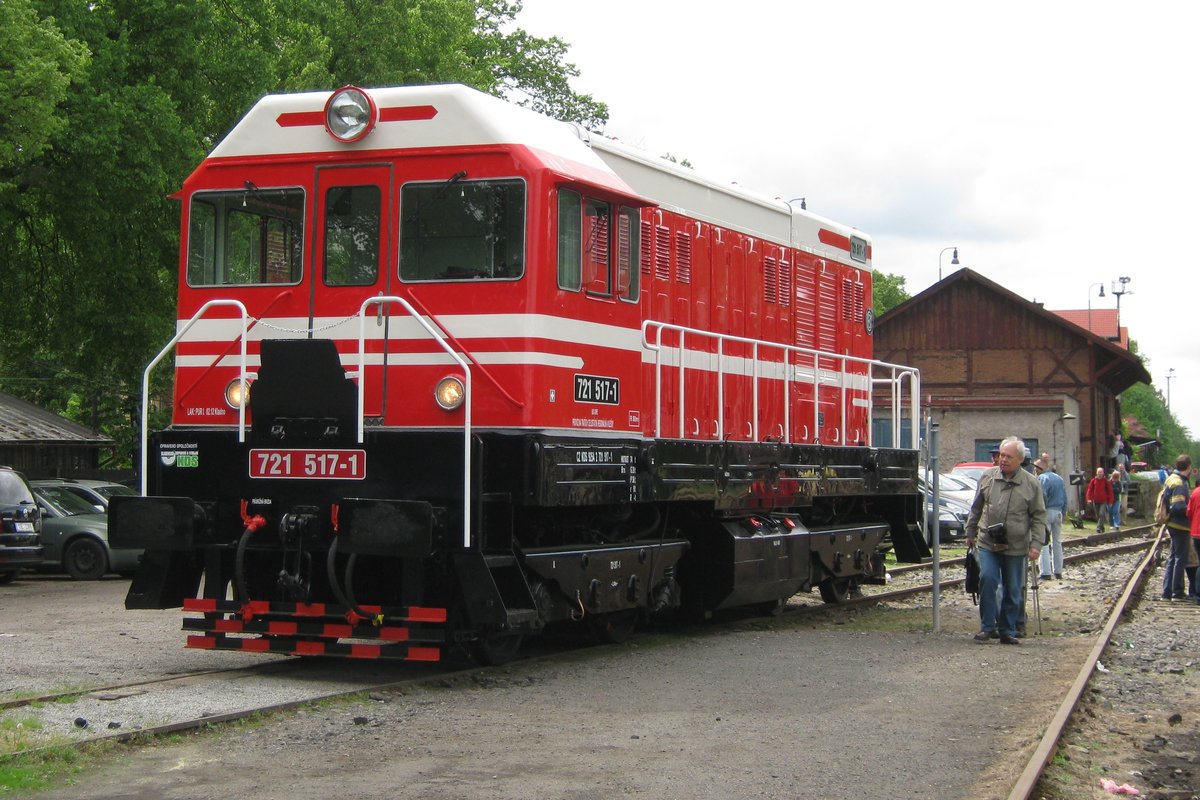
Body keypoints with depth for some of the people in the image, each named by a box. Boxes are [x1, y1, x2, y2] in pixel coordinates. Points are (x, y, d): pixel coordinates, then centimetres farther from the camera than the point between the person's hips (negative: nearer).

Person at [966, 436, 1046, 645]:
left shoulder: (1031, 484, -1)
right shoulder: (987, 477, 4)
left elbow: (1039, 517, 2)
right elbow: (976, 508, 15)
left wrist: (1036, 544, -5)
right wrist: (970, 532, 16)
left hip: (1015, 547, 0)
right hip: (988, 543, 0)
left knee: (1012, 590, 6)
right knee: (987, 579, -13)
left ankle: (1007, 631, 16)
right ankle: (988, 626, -3)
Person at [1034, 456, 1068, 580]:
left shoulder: (1042, 478, -9)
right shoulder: (1059, 478, 14)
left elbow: (1042, 497, -18)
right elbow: (1065, 498, 16)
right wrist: (1064, 513, 21)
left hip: (1047, 512, -7)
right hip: (1058, 512, 7)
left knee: (1044, 543, -6)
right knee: (1057, 542, 16)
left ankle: (1046, 573, -12)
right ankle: (1058, 571, 19)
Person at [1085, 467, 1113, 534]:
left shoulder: (1106, 481, -1)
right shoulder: (1093, 481, 5)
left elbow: (1110, 491, 1)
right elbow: (1090, 489, 3)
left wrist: (1110, 501, -2)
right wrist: (1089, 498, -10)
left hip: (1103, 501, -3)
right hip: (1095, 501, 3)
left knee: (1102, 514, -18)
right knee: (1098, 516, 10)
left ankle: (1099, 528, -19)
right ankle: (1102, 528, 24)